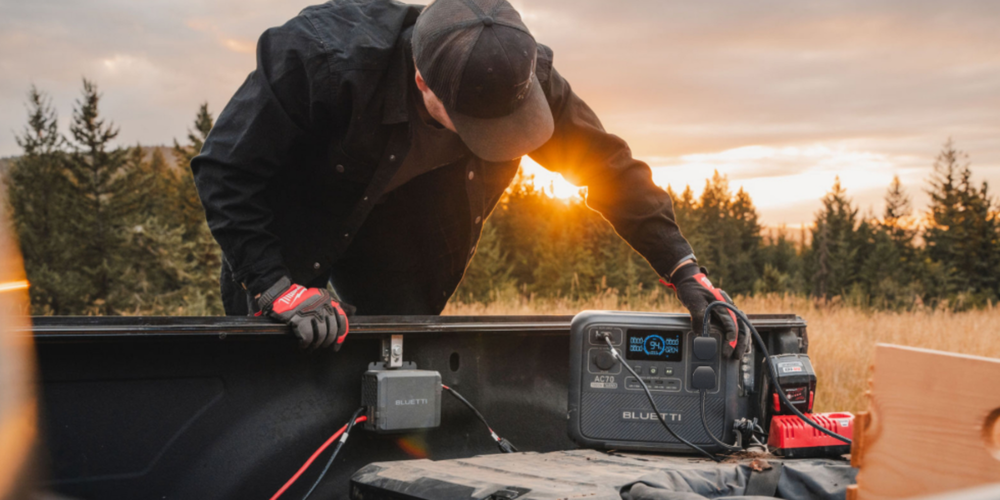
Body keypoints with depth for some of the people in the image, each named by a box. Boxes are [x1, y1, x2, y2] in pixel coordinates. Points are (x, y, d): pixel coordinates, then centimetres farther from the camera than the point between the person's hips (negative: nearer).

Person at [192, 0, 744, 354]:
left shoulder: (521, 73, -26)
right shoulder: (322, 58, -40)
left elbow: (610, 165, -15)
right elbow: (226, 171, -33)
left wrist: (684, 271, -20)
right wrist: (279, 286, -41)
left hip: (392, 216, 4)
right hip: (291, 217, -3)